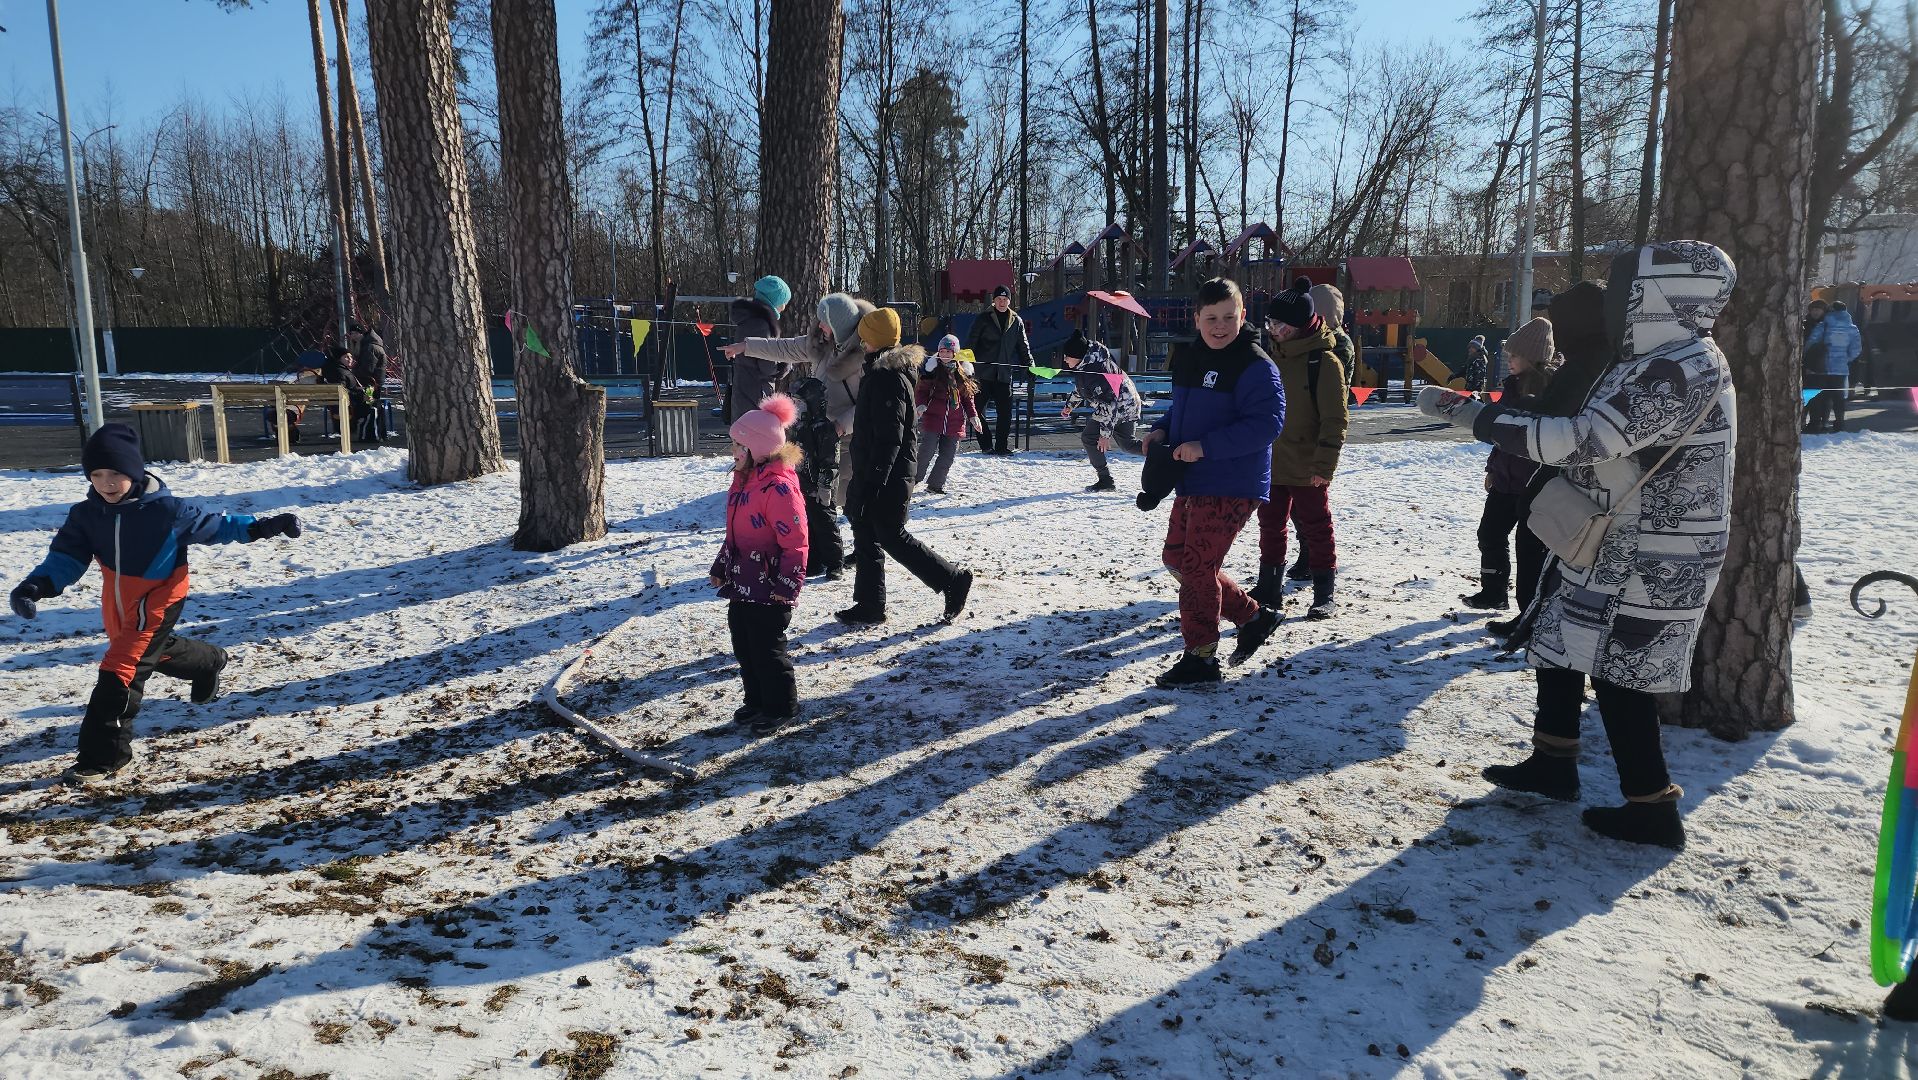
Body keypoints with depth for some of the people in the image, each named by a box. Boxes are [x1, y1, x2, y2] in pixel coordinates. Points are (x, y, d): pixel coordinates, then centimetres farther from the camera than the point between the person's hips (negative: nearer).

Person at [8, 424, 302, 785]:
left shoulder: (167, 511, -19)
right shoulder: (86, 514, -7)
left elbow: (214, 525, -5)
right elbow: (67, 555, -8)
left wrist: (263, 526, -8)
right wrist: (38, 585, -26)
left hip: (157, 602, -6)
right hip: (117, 603, 7)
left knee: (121, 669, -14)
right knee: (153, 651, 28)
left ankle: (104, 756, -8)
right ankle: (209, 663, 60)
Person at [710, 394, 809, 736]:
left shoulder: (779, 487, -21)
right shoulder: (743, 480, 10)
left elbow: (795, 542, -21)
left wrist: (788, 585, -21)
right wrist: (721, 567, 22)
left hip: (768, 589, -9)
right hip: (741, 583, 10)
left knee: (767, 649, 1)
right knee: (743, 647, 17)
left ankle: (781, 707, 18)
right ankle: (757, 701, 33)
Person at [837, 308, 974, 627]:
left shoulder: (887, 376, -19)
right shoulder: (883, 370, 14)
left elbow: (889, 436, -25)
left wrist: (873, 480, -25)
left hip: (887, 476, -10)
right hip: (875, 472, 10)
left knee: (891, 535, -3)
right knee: (866, 536, 12)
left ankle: (953, 580, 6)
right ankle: (869, 605, 19)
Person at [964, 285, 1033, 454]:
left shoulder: (1016, 321, 11)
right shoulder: (983, 318, 2)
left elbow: (1023, 346, 18)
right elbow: (971, 342, 0)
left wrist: (1029, 364, 8)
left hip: (1004, 373, 2)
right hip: (983, 372, -2)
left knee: (1005, 411, 1)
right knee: (978, 408, -4)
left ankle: (1002, 445, 11)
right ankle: (986, 445, 5)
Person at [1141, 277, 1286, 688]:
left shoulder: (1255, 366, -15)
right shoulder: (1190, 357, 10)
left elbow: (1267, 423, -23)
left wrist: (1205, 446, -26)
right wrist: (1161, 431, 3)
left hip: (1231, 488, -9)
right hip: (1191, 483, 10)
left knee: (1197, 566, -6)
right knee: (1176, 558, 16)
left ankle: (1200, 658, 9)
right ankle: (1254, 617, 30)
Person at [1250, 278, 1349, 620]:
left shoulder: (1324, 361, -12)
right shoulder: (1274, 355, 9)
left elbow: (1335, 419, -14)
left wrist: (1324, 464, -19)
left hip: (1307, 469, -7)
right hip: (1270, 463, 7)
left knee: (1316, 528, 3)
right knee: (1271, 526, 14)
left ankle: (1324, 595, 13)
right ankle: (1269, 587, 26)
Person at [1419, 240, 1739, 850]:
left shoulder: (1682, 371, -23)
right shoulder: (1669, 361, 10)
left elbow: (1583, 440, -29)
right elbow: (1604, 441, 16)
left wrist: (1471, 414, -26)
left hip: (1645, 562, -10)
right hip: (1610, 546, 10)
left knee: (1619, 676, 0)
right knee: (1557, 647, 18)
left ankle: (1651, 808, 14)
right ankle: (1553, 765, 32)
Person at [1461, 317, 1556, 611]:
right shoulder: (1515, 384, 10)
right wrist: (1493, 467, 19)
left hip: (1535, 483, -8)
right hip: (1507, 476, 8)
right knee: (1490, 532, 14)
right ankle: (1493, 593, 29)